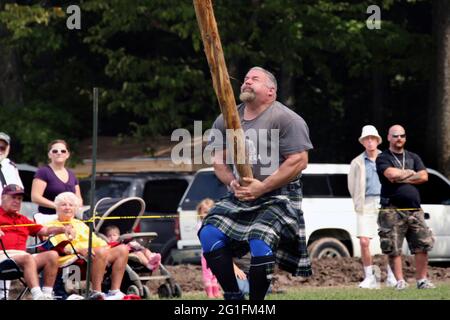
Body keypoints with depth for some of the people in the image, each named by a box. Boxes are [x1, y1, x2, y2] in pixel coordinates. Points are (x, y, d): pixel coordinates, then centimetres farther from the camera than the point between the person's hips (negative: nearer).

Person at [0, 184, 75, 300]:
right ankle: (38, 296, -51)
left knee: (52, 255, -17)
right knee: (28, 258, -35)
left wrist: (63, 229, 6)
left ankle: (47, 294, -26)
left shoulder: (22, 220, 31)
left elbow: (45, 230, 24)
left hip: (23, 256, 6)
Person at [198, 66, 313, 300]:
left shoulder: (286, 119, -9)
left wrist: (261, 187, -19)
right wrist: (232, 182, -8)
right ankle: (233, 297, -1)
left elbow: (299, 161, -15)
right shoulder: (226, 120, 10)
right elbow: (218, 159, 14)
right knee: (209, 234, -12)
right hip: (239, 196, 6)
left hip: (278, 197, -6)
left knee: (260, 244, -26)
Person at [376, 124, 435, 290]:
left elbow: (424, 177, 3)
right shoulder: (383, 158, 5)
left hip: (414, 210, 4)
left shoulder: (413, 158, 19)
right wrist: (410, 173, 0)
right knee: (394, 249, -6)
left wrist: (401, 178, -5)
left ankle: (422, 279, 4)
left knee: (423, 245, -2)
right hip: (392, 211, -4)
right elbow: (391, 174, -15)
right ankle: (400, 281, 0)